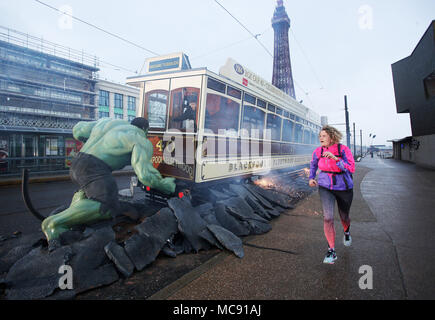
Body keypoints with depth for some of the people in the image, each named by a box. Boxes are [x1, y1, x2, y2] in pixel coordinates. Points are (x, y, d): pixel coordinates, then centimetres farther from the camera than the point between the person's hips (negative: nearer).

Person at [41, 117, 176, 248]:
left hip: (75, 165, 9)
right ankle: (54, 224, -30)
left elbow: (78, 130, 26)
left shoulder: (109, 121, 23)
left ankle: (80, 196, 6)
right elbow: (145, 174, -12)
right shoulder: (141, 141, 1)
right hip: (94, 168, -9)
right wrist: (165, 185, 0)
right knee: (108, 208, -24)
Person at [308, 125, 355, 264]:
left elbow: (351, 169, -26)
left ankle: (347, 231, 56)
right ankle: (331, 252, -2)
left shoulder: (344, 150, -15)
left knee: (344, 217, 18)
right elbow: (313, 164, 16)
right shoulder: (318, 151, -6)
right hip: (325, 187, 1)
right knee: (328, 218, -15)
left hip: (344, 188, -1)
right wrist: (311, 178, 5)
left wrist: (335, 158, -36)